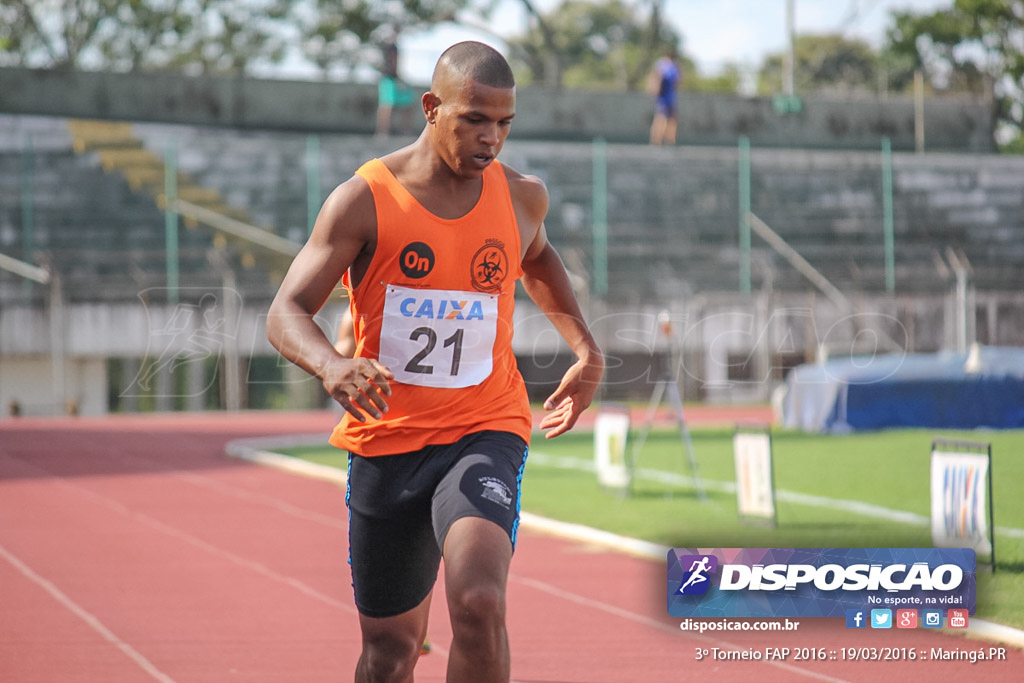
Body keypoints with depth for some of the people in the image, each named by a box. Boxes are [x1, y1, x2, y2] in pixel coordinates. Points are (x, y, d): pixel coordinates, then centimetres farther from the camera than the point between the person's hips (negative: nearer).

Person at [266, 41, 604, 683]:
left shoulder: (522, 196, 2)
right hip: (386, 442, 0)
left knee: (479, 603, -27)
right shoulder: (363, 201, -9)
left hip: (485, 433, 0)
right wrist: (331, 365, -35)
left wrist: (586, 348, 17)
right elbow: (286, 313, -13)